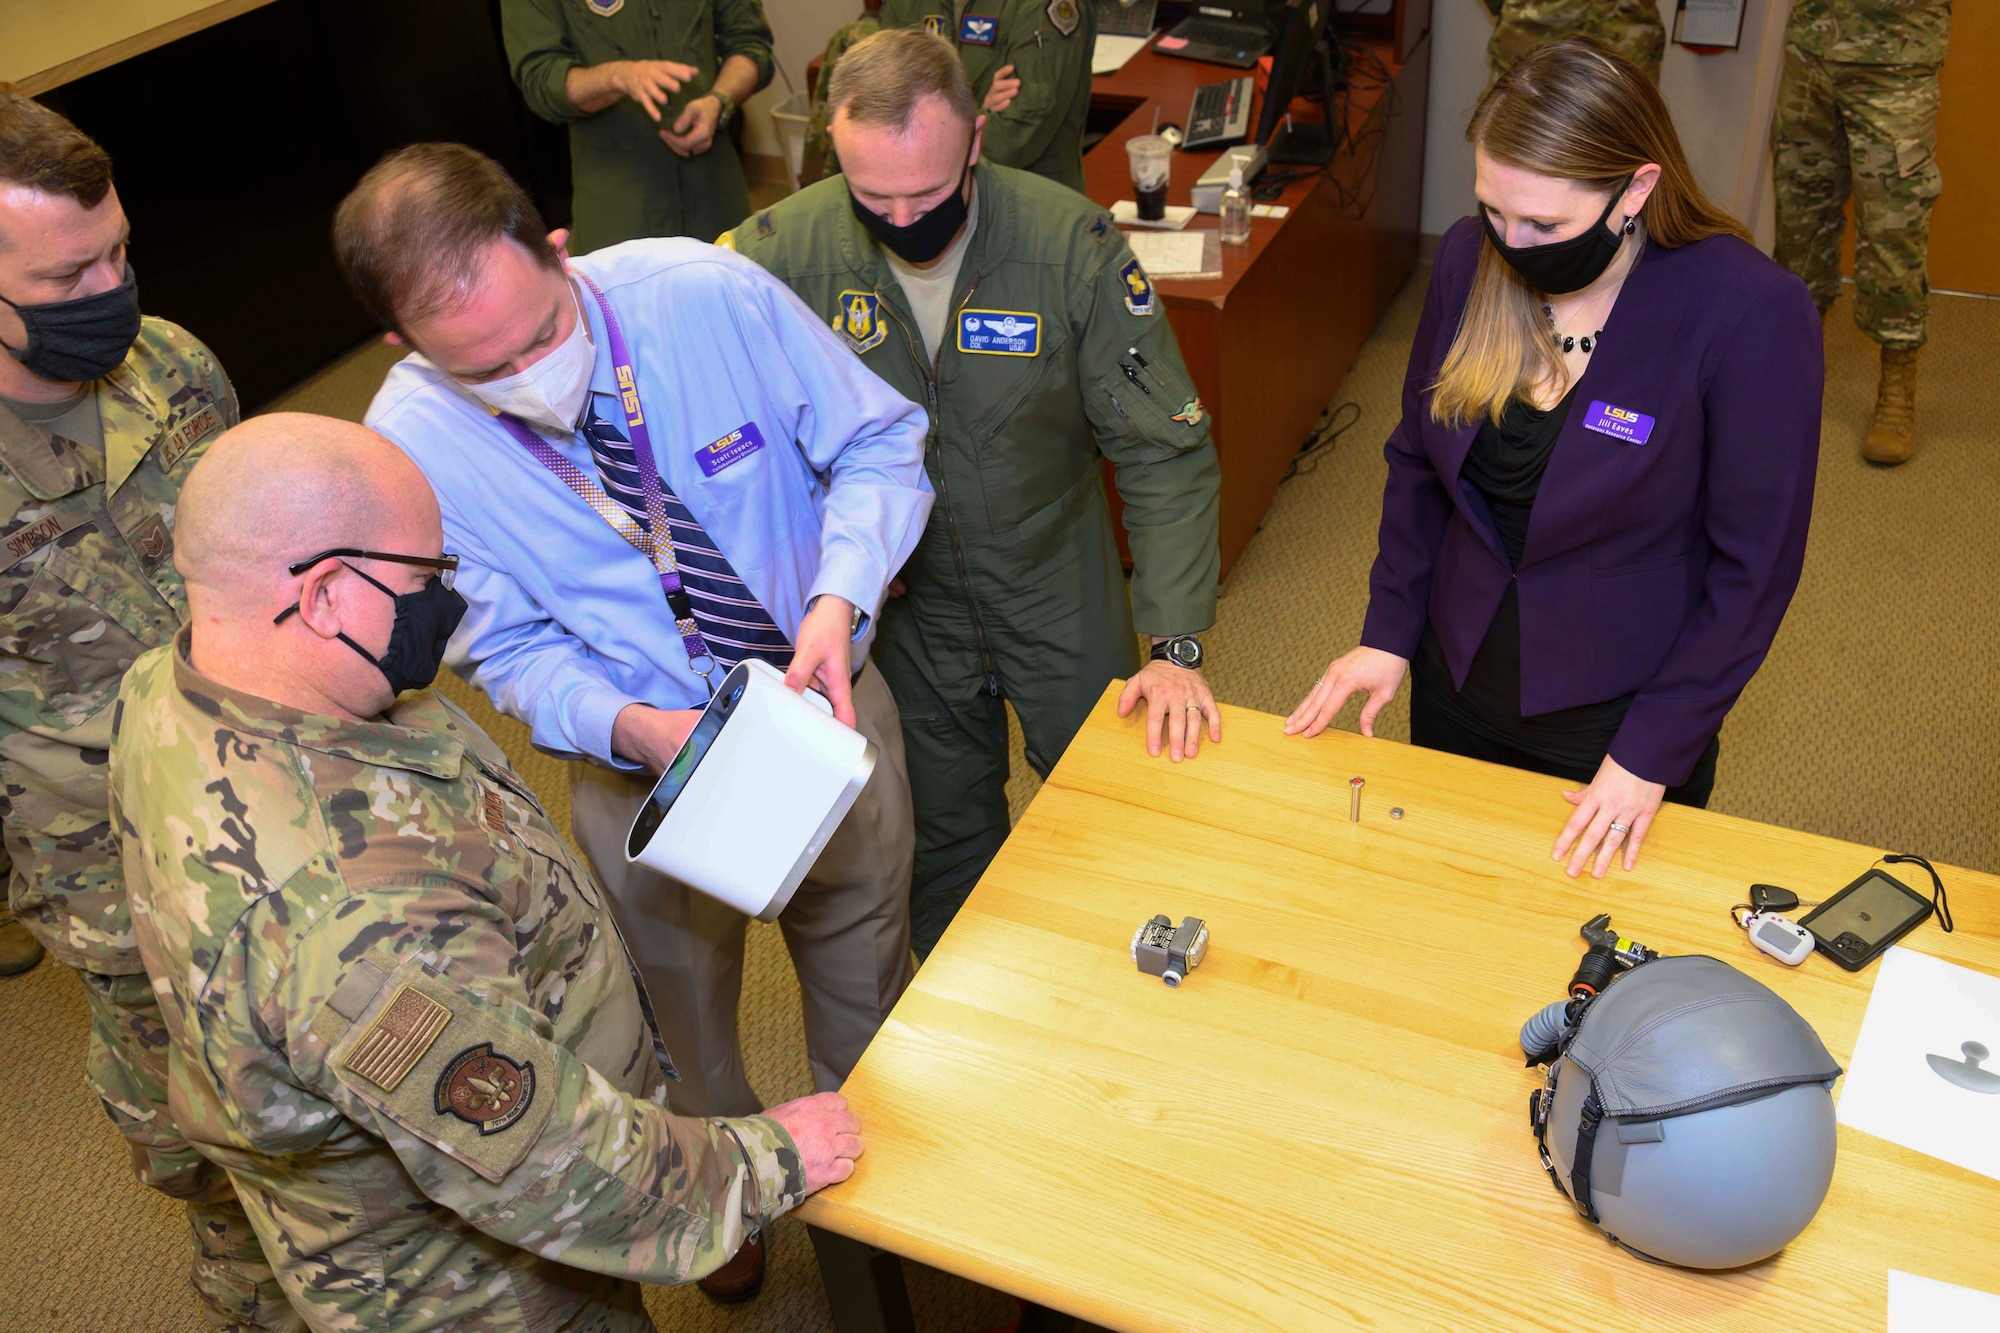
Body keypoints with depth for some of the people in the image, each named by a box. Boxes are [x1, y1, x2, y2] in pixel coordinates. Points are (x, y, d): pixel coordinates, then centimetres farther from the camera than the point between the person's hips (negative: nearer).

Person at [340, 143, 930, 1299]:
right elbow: (511, 646, -10)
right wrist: (636, 728, -30)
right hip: (645, 762, 0)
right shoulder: (413, 442, -21)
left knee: (866, 974, 23)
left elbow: (879, 444, -13)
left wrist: (840, 599, -31)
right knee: (685, 1015, 23)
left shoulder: (707, 294, -24)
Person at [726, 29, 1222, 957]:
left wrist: (1175, 643, -23)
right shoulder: (784, 251, -18)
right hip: (902, 607, 1)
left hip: (1062, 600, 0)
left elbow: (1166, 455, -16)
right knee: (943, 845, 18)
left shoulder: (1072, 244, -21)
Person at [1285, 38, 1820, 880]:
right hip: (1455, 687, 4)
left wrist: (1653, 754, -14)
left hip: (1618, 722, -4)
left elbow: (1754, 565, -16)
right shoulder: (1471, 258, -10)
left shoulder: (1751, 313, -23)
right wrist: (1389, 631, -1)